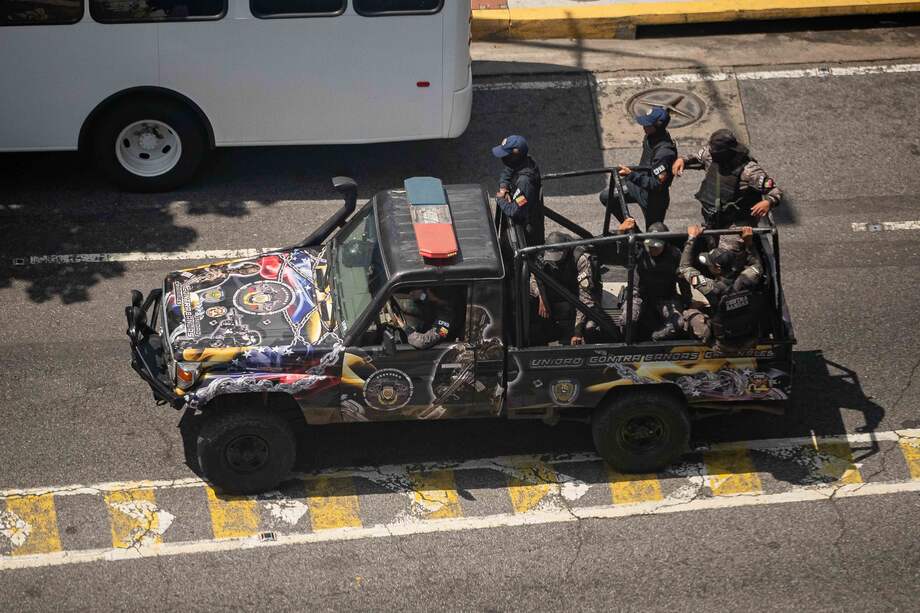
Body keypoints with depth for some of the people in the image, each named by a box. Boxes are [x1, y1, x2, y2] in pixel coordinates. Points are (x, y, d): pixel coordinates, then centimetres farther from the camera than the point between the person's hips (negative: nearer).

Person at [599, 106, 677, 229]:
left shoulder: (664, 152, -35)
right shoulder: (650, 137, -8)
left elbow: (656, 184, -34)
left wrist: (631, 174, -37)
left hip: (653, 197, -8)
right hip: (640, 185, 8)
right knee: (606, 196, 8)